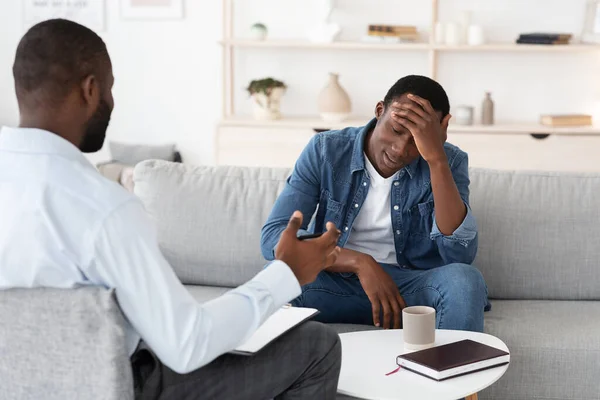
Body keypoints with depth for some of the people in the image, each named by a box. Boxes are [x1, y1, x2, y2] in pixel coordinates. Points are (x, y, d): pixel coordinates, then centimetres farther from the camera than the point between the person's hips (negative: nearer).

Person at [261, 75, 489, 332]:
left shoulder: (449, 162, -5)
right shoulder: (326, 150, -6)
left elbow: (461, 254, -19)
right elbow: (273, 236, -13)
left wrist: (436, 159, -28)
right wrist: (359, 262, -25)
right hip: (336, 281, 0)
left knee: (464, 280, -32)